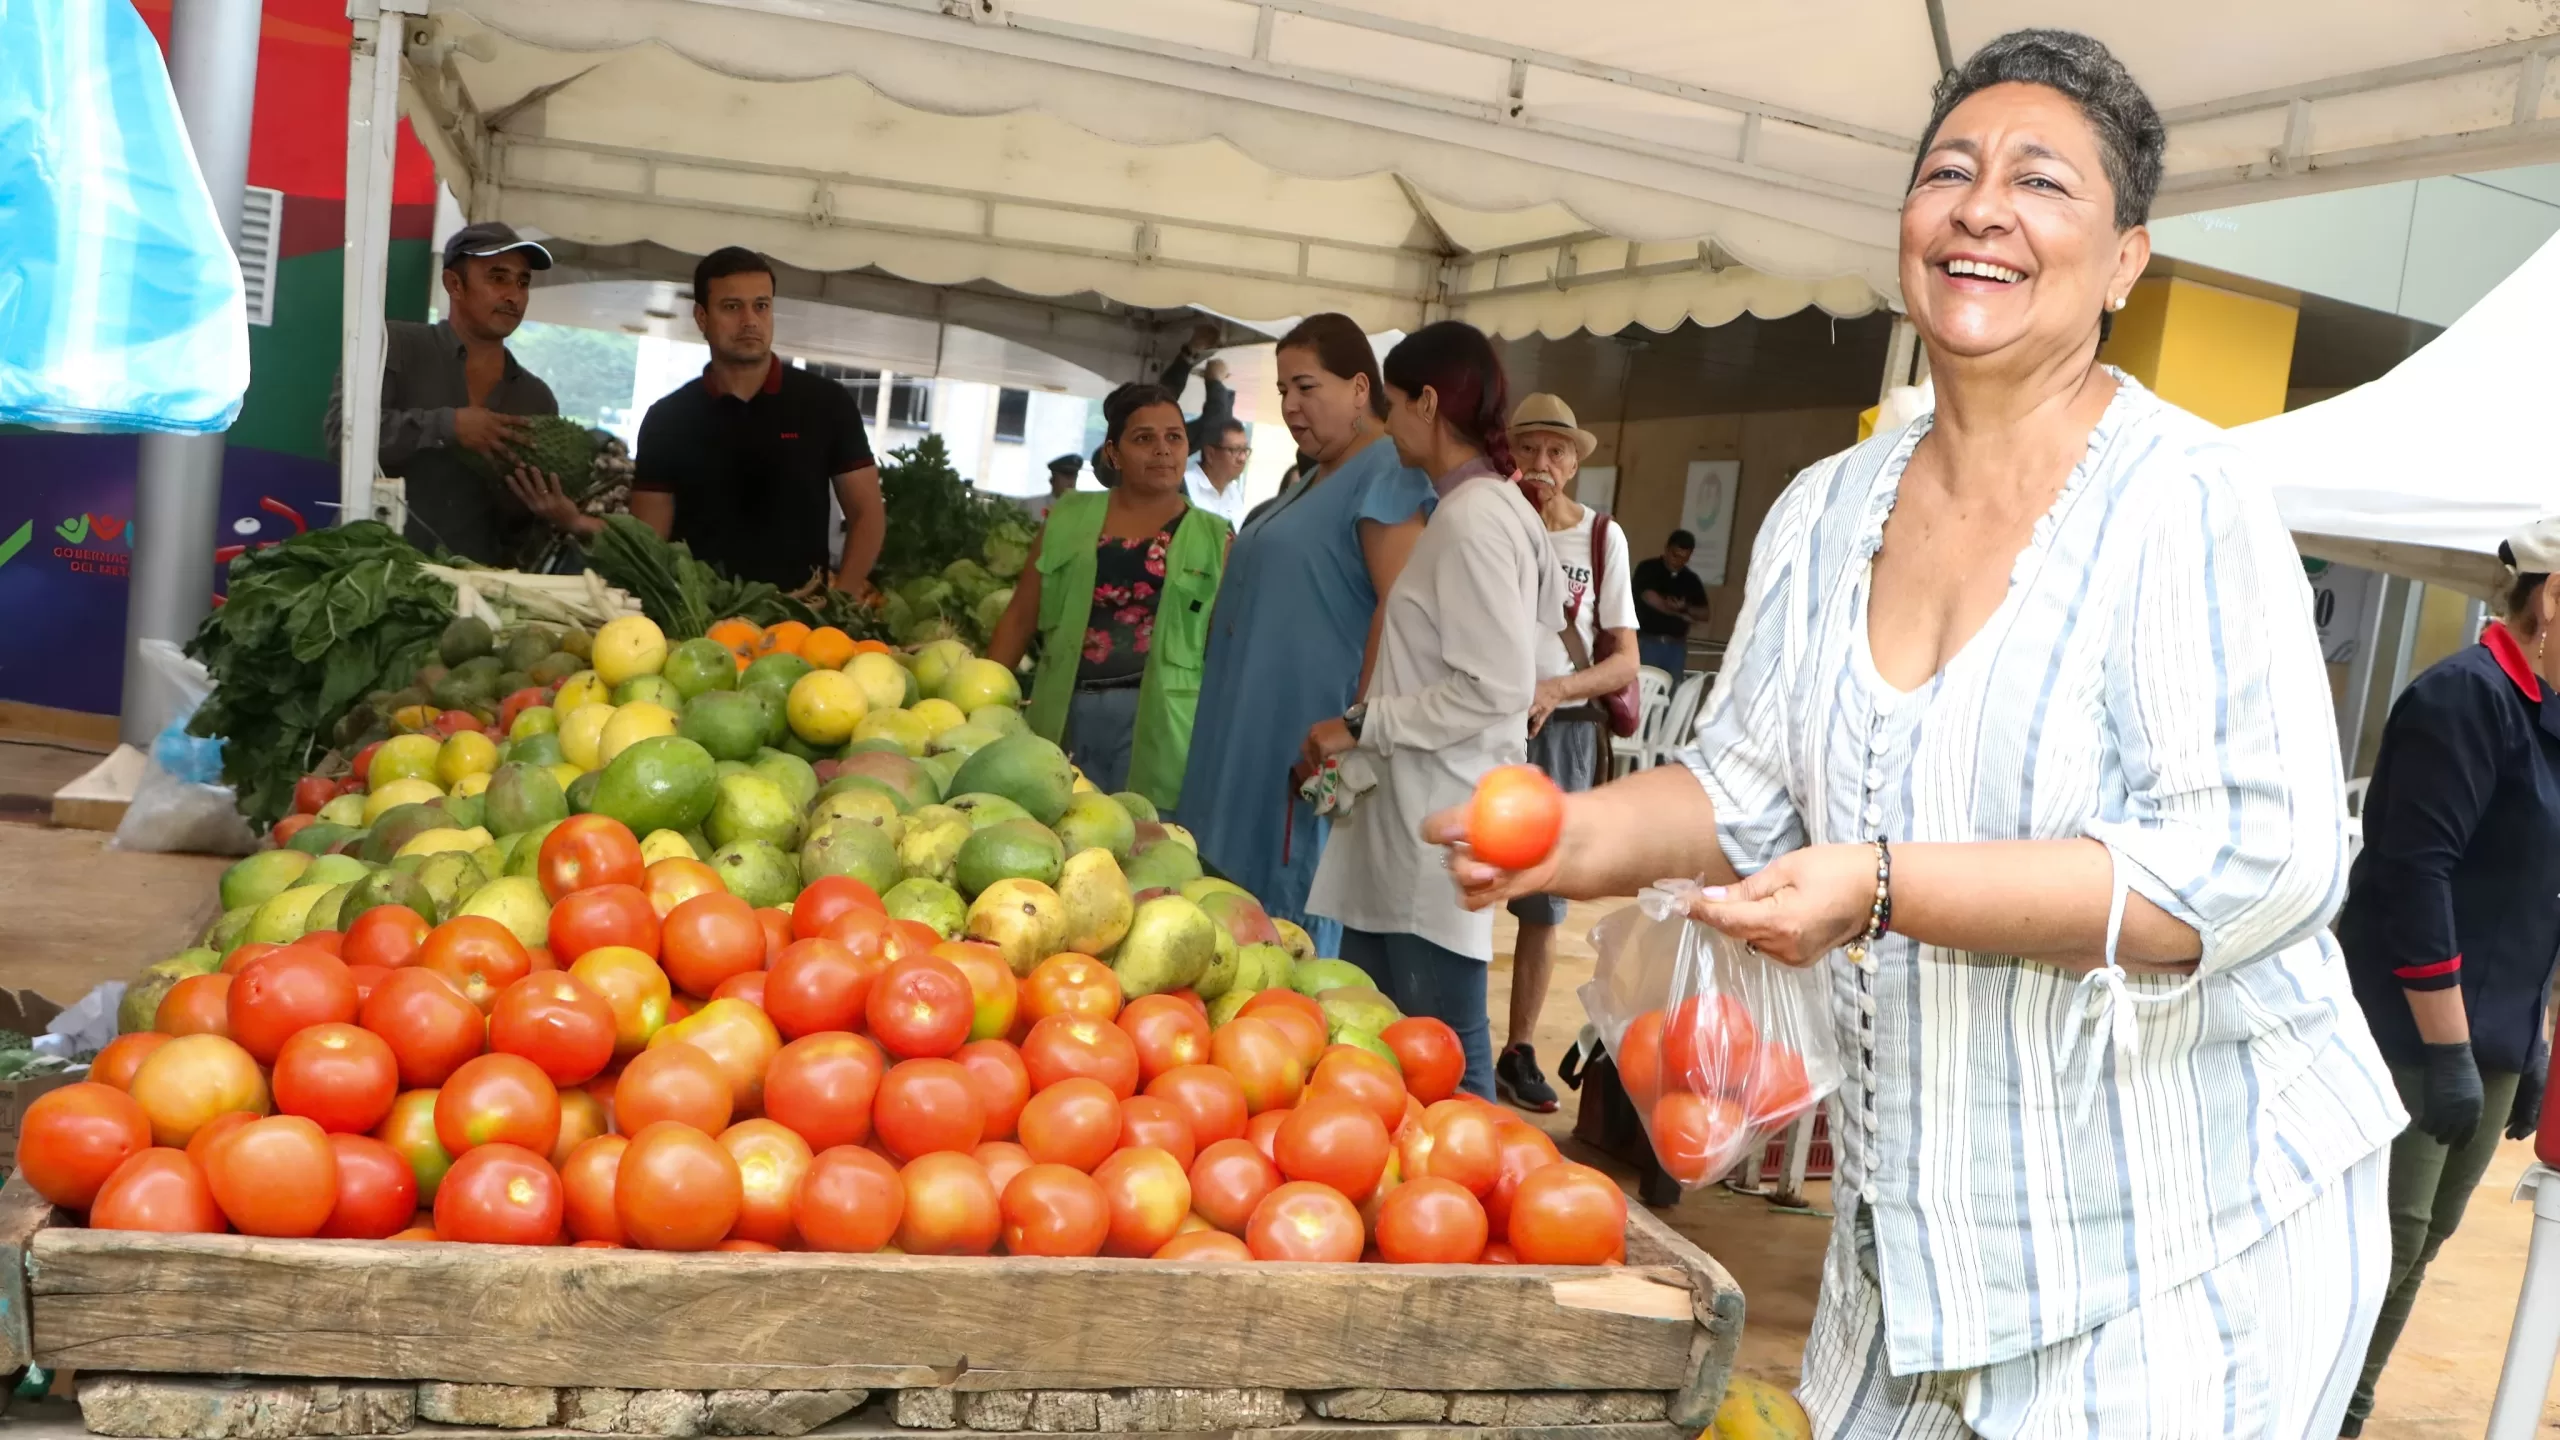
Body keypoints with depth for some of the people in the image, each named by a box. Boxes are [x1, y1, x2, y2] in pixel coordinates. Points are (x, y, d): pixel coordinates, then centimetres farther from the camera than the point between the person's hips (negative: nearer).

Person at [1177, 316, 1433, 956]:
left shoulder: (1386, 472, -12)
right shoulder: (1314, 476, 18)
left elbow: (1402, 607, -21)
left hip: (1312, 739, -10)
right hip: (1258, 730, 10)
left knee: (1293, 917, -4)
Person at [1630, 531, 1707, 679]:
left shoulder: (1691, 579, 11)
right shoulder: (1648, 569, -2)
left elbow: (1703, 613, 10)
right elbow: (1650, 598, -14)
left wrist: (1685, 608, -11)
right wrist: (1682, 615, -8)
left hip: (1677, 645, 4)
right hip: (1648, 642, -4)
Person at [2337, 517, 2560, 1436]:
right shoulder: (2467, 697, -14)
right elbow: (2415, 876, -20)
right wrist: (2449, 1050, -20)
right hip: (2414, 1033, -9)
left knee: (2421, 1239, 13)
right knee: (2381, 1242, -5)